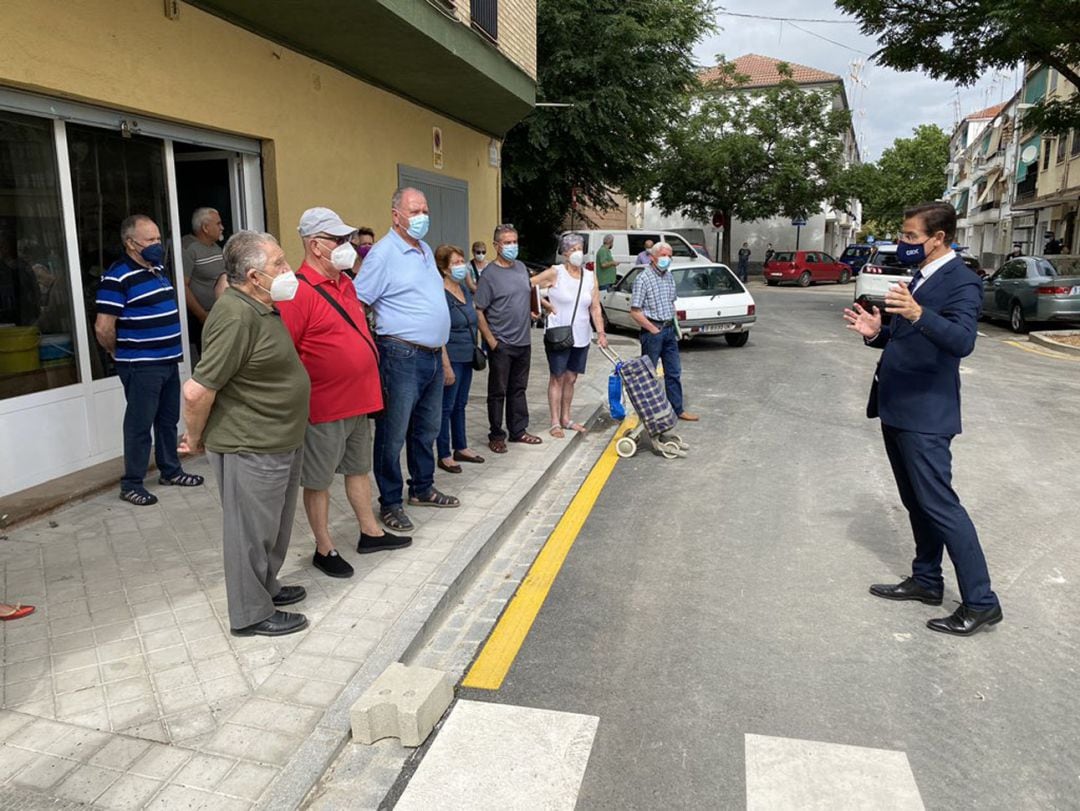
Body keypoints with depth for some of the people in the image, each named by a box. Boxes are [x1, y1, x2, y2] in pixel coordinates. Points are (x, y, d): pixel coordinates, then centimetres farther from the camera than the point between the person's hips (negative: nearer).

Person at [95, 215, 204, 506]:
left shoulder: (159, 269, 10)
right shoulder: (117, 277, -16)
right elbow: (103, 328, -18)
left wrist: (171, 350, 17)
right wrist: (121, 354, -2)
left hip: (169, 362, 8)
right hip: (140, 368, -8)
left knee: (169, 420, 18)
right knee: (140, 425, 1)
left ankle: (170, 470, 33)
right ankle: (131, 485, 13)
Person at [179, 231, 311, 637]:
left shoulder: (261, 307, 9)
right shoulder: (236, 317, -24)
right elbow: (197, 391, -26)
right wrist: (196, 439, -10)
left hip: (280, 443, 10)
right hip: (250, 450, -10)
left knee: (273, 526, 23)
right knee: (251, 530, 6)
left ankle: (266, 586, 42)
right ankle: (252, 613, 22)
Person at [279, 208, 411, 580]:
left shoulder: (344, 282, 9)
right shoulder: (299, 291, -18)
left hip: (359, 400, 9)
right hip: (324, 408, -8)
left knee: (359, 468, 20)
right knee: (318, 480, 8)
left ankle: (371, 532, 35)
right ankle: (324, 549, 21)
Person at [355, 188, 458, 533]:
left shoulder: (426, 251, 15)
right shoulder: (383, 253, -10)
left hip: (433, 355, 8)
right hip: (402, 357, -8)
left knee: (427, 429, 18)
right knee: (393, 434, 1)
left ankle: (422, 488, 33)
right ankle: (389, 503, 13)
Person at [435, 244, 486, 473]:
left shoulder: (464, 289, 10)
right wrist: (446, 366, -21)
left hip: (467, 357, 8)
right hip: (451, 358, -8)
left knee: (460, 404, 17)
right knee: (446, 407, 2)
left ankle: (461, 448, 29)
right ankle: (444, 456, 12)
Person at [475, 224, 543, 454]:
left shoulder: (521, 267, 9)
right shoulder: (490, 274, -11)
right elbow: (478, 311, -13)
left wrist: (532, 310, 13)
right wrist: (491, 341, -16)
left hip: (523, 342, 6)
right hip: (501, 344, -6)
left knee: (518, 389, 16)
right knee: (498, 392, 3)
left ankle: (519, 431, 26)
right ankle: (496, 436, 14)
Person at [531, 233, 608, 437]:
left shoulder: (590, 277, 7)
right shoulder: (555, 273, -7)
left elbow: (595, 308, 6)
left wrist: (600, 332, -3)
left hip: (581, 336, 5)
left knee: (571, 378, 13)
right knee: (557, 377, 1)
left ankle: (566, 418, 25)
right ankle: (555, 422, 8)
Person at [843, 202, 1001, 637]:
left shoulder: (961, 281, -13)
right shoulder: (918, 279, 15)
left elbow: (962, 341, -28)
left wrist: (918, 314, -44)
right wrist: (876, 332, 1)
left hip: (924, 413, -9)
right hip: (896, 409, 9)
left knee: (939, 504, -6)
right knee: (916, 502, 17)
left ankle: (980, 601, 6)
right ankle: (926, 580, 30)